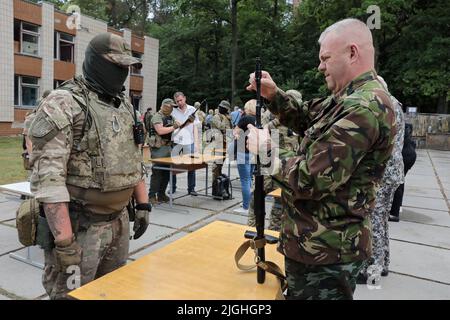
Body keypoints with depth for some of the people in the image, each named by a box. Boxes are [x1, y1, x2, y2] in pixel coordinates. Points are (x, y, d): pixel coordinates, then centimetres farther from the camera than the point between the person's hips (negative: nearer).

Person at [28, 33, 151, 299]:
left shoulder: (125, 105, 10)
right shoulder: (63, 104, -13)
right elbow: (48, 176, -20)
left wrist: (143, 204, 13)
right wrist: (64, 241, -22)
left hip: (119, 222, 7)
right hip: (77, 227, -7)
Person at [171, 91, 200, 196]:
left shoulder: (192, 109, 6)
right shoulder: (173, 111, 5)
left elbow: (195, 126, 6)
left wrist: (196, 142, 0)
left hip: (189, 141, 0)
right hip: (175, 141, 0)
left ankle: (191, 188, 12)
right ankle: (172, 187, 17)